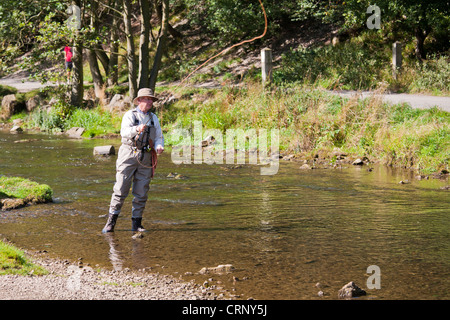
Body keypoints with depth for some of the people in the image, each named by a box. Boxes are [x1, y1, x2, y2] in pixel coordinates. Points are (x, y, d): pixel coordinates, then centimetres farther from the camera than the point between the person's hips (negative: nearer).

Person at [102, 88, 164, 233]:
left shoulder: (154, 118, 16)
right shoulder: (130, 115, 1)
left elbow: (159, 137, 15)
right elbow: (124, 132, -15)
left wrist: (159, 146, -9)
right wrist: (137, 129, -36)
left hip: (145, 159, 4)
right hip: (129, 155, -4)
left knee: (141, 193, 4)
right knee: (121, 190, -6)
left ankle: (136, 223, 12)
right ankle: (111, 222, 1)